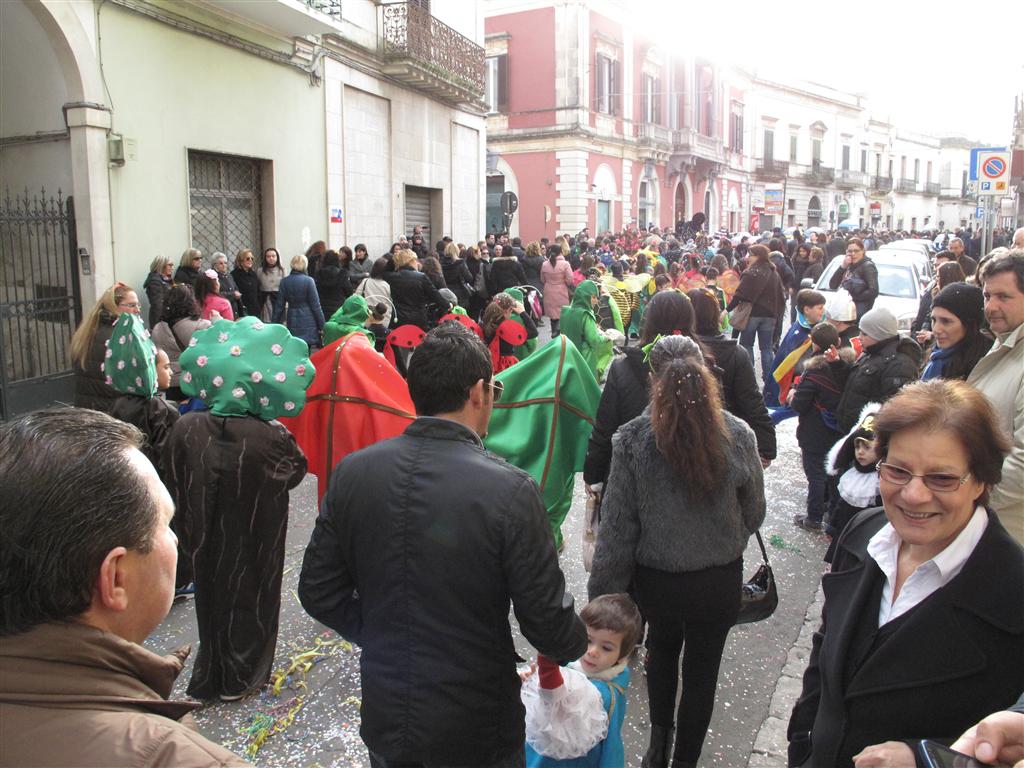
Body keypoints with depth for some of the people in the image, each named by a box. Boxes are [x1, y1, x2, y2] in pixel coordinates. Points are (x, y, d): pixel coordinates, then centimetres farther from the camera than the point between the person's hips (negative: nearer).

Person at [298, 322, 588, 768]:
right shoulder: (510, 490, -23)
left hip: (383, 726, 4)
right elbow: (550, 626, -17)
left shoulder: (352, 472, -11)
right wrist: (576, 642, 6)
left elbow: (318, 593, -2)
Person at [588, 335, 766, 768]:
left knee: (663, 650, 29)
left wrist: (603, 594, -4)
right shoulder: (737, 436, -15)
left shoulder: (632, 439, -19)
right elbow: (754, 514, -1)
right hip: (720, 580, 0)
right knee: (702, 669, 20)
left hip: (657, 579, 0)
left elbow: (617, 526, -15)